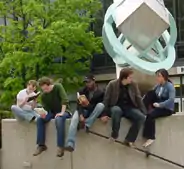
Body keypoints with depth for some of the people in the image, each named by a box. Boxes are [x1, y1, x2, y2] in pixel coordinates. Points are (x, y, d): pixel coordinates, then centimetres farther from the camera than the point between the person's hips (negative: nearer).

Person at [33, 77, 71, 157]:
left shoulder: (58, 87, -15)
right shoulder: (43, 96, -3)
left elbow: (65, 100, -24)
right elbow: (46, 108, -5)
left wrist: (62, 112, -32)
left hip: (64, 111, -5)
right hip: (52, 112, 5)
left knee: (59, 119, -38)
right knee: (40, 119, -21)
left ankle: (60, 146, -36)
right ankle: (41, 145, -16)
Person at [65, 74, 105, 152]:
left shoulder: (100, 92, -7)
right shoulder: (82, 91, 1)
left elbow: (99, 106, -11)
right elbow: (79, 104, -7)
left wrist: (88, 104, -29)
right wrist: (81, 115, -27)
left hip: (93, 112, -1)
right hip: (84, 110, 1)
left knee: (101, 105, -34)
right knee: (74, 119, -33)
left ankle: (86, 125, -31)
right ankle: (70, 144, -46)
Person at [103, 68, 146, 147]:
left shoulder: (133, 85, -1)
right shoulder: (112, 84, -10)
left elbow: (139, 99, 3)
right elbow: (106, 99, -6)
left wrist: (144, 113, -2)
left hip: (129, 108, 3)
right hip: (117, 107, -3)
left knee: (141, 117, -25)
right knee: (116, 110, -40)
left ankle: (129, 139, -18)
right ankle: (114, 134, -21)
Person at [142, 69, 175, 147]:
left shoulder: (170, 86, -16)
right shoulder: (158, 85, 6)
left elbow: (171, 99, -29)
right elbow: (151, 95, 6)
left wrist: (159, 104, -36)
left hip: (167, 109, -7)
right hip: (158, 106, 7)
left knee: (150, 114, -31)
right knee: (150, 93, -12)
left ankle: (150, 138, -25)